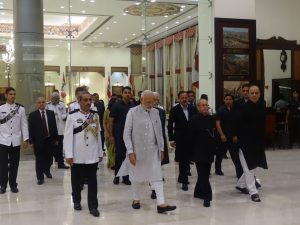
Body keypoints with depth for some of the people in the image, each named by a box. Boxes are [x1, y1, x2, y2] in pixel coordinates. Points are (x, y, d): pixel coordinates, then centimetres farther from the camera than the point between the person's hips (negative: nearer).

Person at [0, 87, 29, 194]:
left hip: (16, 141, 1)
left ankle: (13, 185, 20)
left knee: (14, 164, 8)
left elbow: (24, 124, 2)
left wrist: (25, 139, -2)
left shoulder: (21, 108, 2)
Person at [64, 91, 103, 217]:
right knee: (76, 181, 13)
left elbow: (98, 134, 9)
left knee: (92, 182, 4)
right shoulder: (72, 115, -5)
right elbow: (68, 135, -8)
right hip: (77, 156, -2)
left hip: (92, 155, 2)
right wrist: (68, 155, -12)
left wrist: (100, 153, 10)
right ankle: (76, 201, 32)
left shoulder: (95, 115, 6)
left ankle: (93, 206, 11)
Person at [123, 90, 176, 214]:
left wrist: (161, 148, 7)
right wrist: (130, 152, -13)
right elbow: (127, 134, -8)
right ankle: (136, 199, 31)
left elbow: (159, 132, 10)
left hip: (153, 150, 3)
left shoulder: (155, 112, 4)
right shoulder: (132, 112, -8)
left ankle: (161, 204, -1)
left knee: (157, 176, -1)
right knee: (137, 176, 13)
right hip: (138, 150, -3)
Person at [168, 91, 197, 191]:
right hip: (180, 139, -3)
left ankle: (182, 178, 28)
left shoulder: (193, 109, 4)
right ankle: (184, 181, 6)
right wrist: (171, 139, -5)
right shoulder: (174, 110, -5)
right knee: (182, 160, -1)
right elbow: (170, 125, -3)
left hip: (191, 139, 3)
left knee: (187, 160, 11)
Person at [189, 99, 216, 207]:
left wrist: (214, 149, 6)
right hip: (199, 152, -5)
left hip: (209, 151, 5)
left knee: (205, 174, 12)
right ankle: (206, 196, -4)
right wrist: (192, 152, -8)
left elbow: (215, 134, 11)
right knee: (203, 174, -6)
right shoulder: (194, 120, -6)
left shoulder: (211, 119, 8)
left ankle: (198, 192, 28)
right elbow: (191, 137, -7)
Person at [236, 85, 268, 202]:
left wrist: (262, 140, 10)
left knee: (253, 166, 16)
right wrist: (241, 141, -15)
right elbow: (239, 126, -13)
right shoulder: (244, 108, -12)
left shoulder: (262, 107, 5)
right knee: (248, 168, 0)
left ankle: (240, 184, 33)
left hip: (258, 142, 7)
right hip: (246, 142, -7)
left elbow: (262, 125, 11)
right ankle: (253, 192, 6)